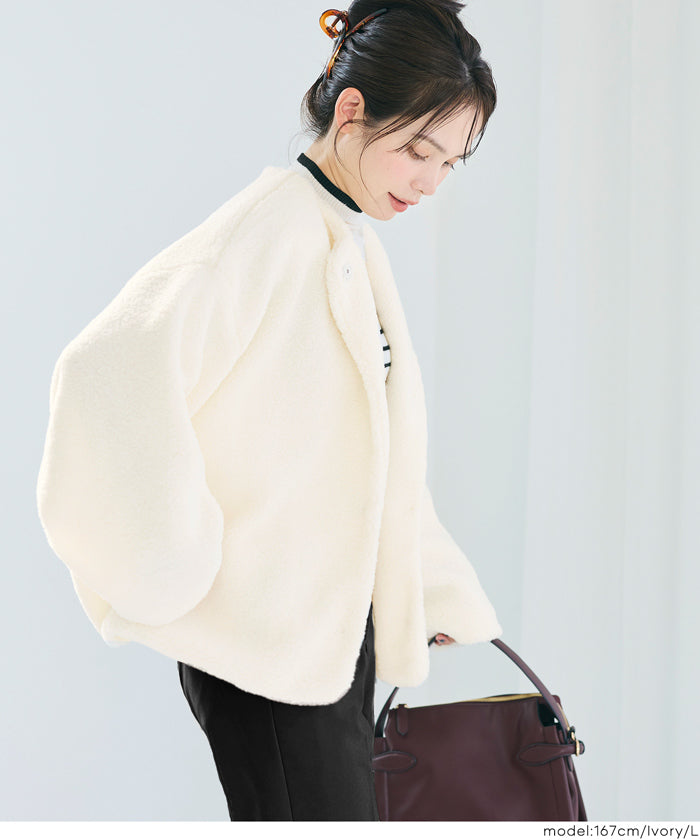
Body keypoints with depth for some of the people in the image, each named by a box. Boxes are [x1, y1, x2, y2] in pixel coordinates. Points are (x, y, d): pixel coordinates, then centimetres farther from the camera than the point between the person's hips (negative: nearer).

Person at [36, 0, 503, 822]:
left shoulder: (357, 245, 14)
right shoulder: (269, 228, -15)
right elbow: (108, 374, -28)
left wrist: (448, 597, 23)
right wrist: (166, 575, -21)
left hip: (339, 624, 9)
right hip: (267, 641, -9)